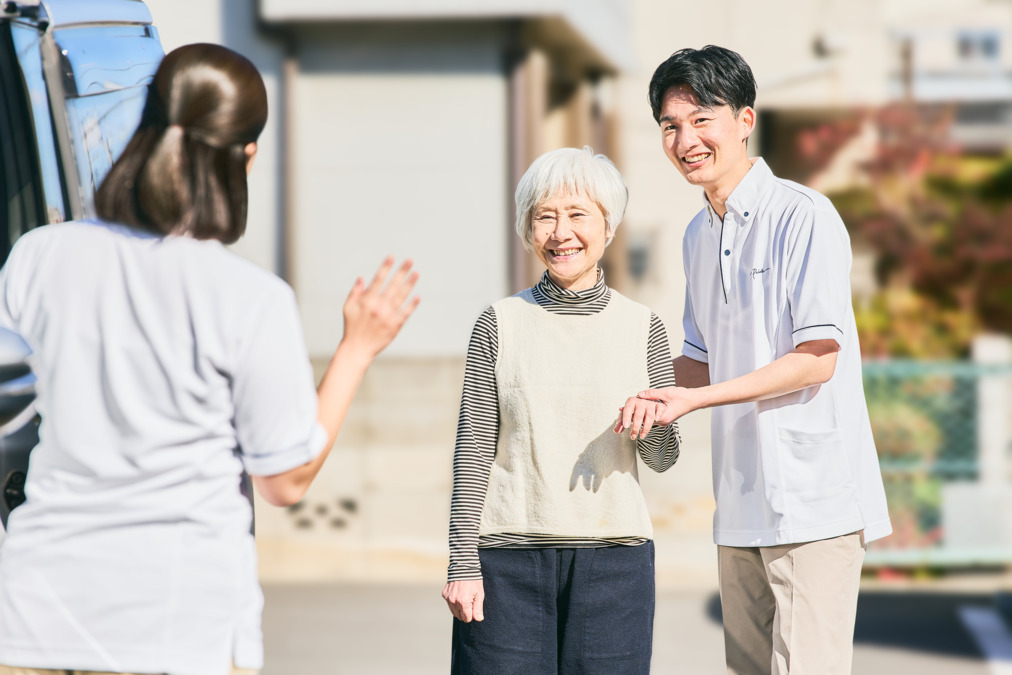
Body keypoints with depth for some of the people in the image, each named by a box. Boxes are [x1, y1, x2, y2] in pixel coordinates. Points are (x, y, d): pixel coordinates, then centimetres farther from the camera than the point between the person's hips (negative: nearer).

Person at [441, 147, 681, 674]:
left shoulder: (641, 328, 6)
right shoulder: (500, 325, 3)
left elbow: (662, 458, 8)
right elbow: (473, 454, 3)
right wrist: (463, 564, -2)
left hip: (613, 556, 1)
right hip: (509, 552, -1)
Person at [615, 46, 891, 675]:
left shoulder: (804, 215, -9)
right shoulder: (698, 235, 16)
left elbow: (817, 359, -15)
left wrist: (691, 400, -19)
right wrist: (643, 385, 5)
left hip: (814, 498, -8)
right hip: (740, 502, 8)